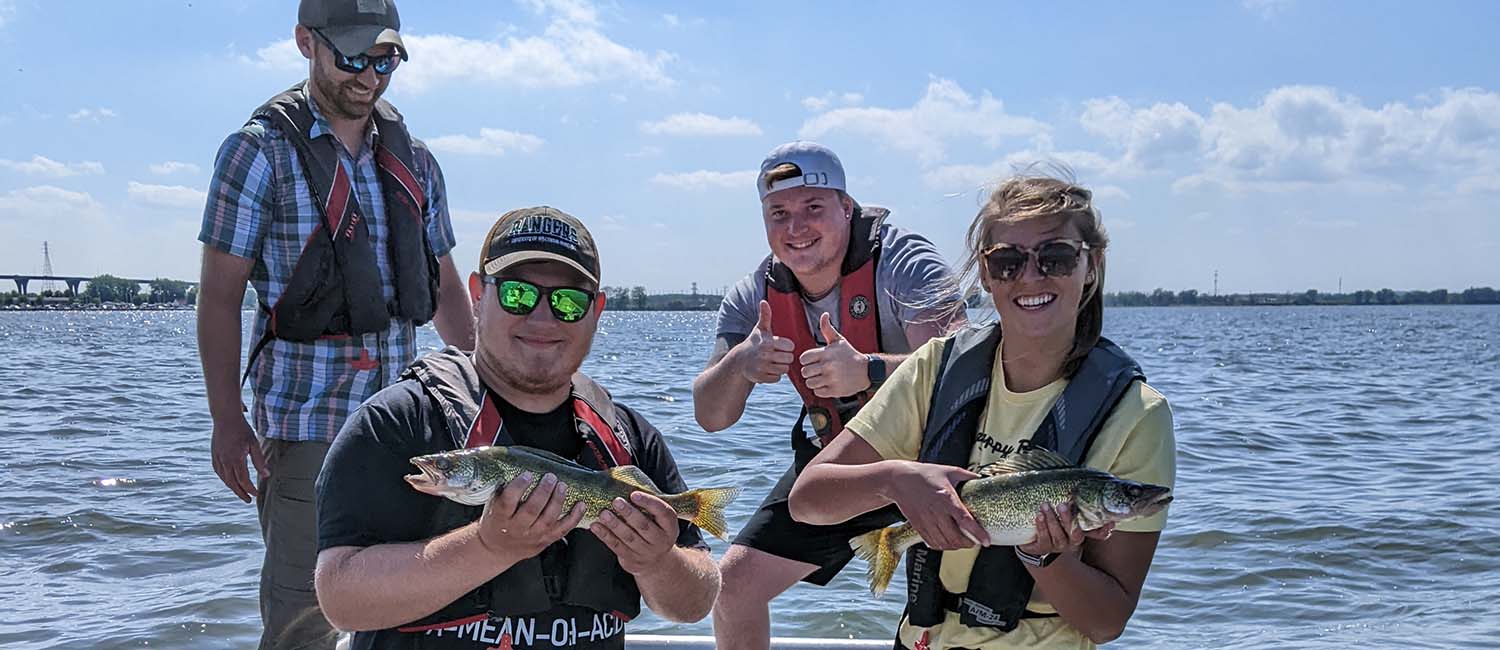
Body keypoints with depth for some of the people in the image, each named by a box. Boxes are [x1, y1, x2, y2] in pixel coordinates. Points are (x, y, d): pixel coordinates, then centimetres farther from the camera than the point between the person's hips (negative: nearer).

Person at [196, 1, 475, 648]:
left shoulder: (414, 162, 12)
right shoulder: (260, 152, -4)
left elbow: (445, 286, 19)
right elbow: (219, 297, -5)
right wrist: (227, 420, -11)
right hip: (303, 423, -5)